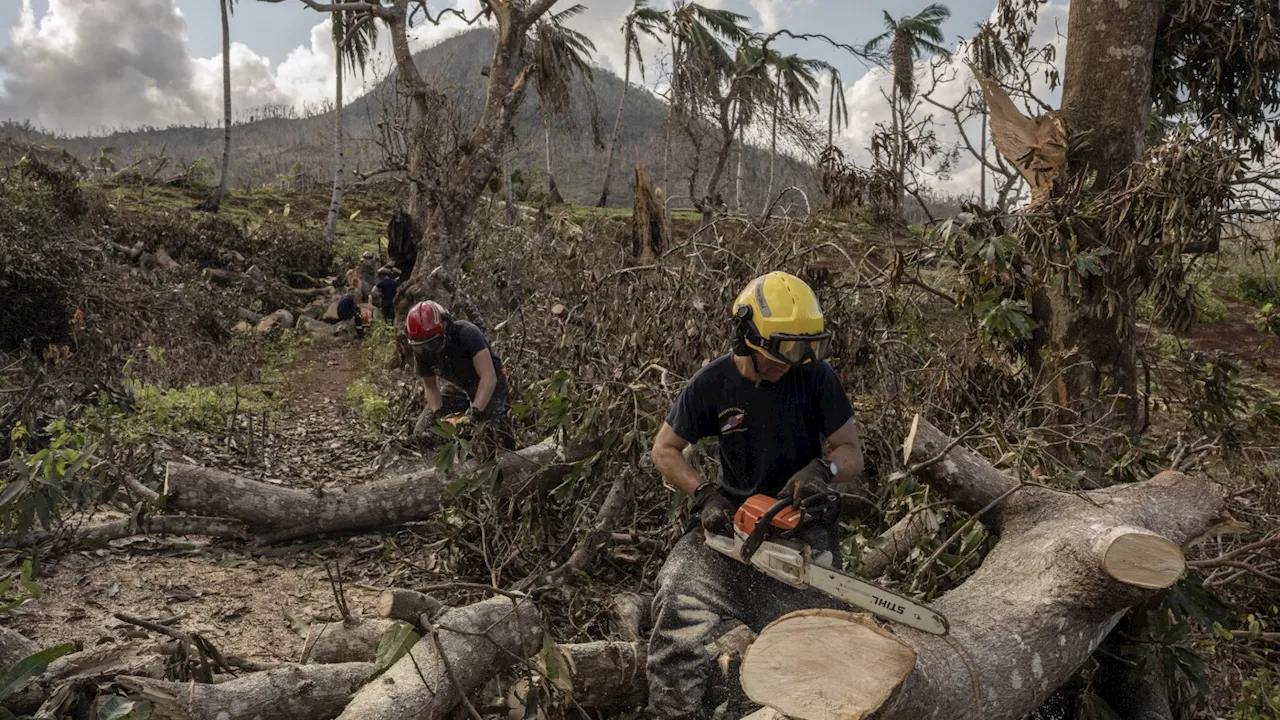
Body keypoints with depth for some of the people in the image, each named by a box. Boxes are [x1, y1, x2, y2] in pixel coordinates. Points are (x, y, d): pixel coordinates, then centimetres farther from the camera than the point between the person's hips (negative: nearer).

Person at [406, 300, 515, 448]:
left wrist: (474, 413, -45)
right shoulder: (421, 352, -14)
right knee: (421, 433, -5)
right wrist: (439, 415, -19)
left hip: (490, 387, -5)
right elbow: (430, 387, -2)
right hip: (460, 391, 5)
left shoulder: (467, 333, -32)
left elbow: (488, 378, -37)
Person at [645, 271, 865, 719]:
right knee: (679, 606, -20)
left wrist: (822, 468, -28)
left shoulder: (816, 376, -8)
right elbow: (664, 450, 5)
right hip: (733, 521, 1)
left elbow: (852, 454, -5)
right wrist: (704, 494, -12)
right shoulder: (711, 384, -5)